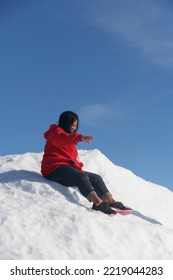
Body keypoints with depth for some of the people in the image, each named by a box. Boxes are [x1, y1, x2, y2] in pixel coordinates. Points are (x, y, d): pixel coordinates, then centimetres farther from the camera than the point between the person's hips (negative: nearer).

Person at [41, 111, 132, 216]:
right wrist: (80, 137, -41)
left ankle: (111, 202, -21)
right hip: (54, 168, -9)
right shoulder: (55, 131, 1)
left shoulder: (71, 142, 30)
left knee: (96, 178, -5)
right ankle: (98, 203, -51)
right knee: (81, 177, -34)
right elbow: (62, 138, -24)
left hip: (68, 167, 9)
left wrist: (78, 167, 3)